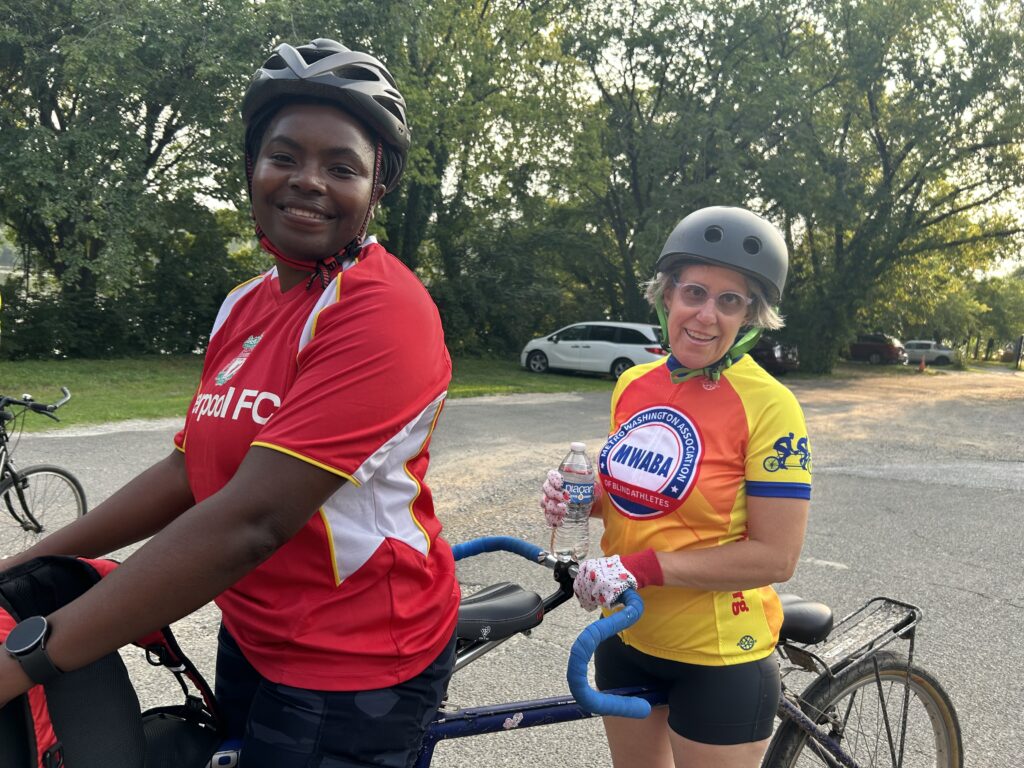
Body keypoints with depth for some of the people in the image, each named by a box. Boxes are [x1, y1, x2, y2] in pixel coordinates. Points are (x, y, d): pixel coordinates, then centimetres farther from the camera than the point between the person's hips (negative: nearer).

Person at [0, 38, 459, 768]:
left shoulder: (382, 310, -23)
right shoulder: (244, 307, 5)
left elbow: (251, 520, -30)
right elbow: (191, 467, 7)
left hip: (354, 665, -7)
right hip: (252, 637, 7)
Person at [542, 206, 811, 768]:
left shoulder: (767, 405, -19)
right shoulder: (634, 384, -1)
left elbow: (776, 556, -20)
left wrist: (643, 567, -24)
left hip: (716, 656, -6)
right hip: (626, 637, 6)